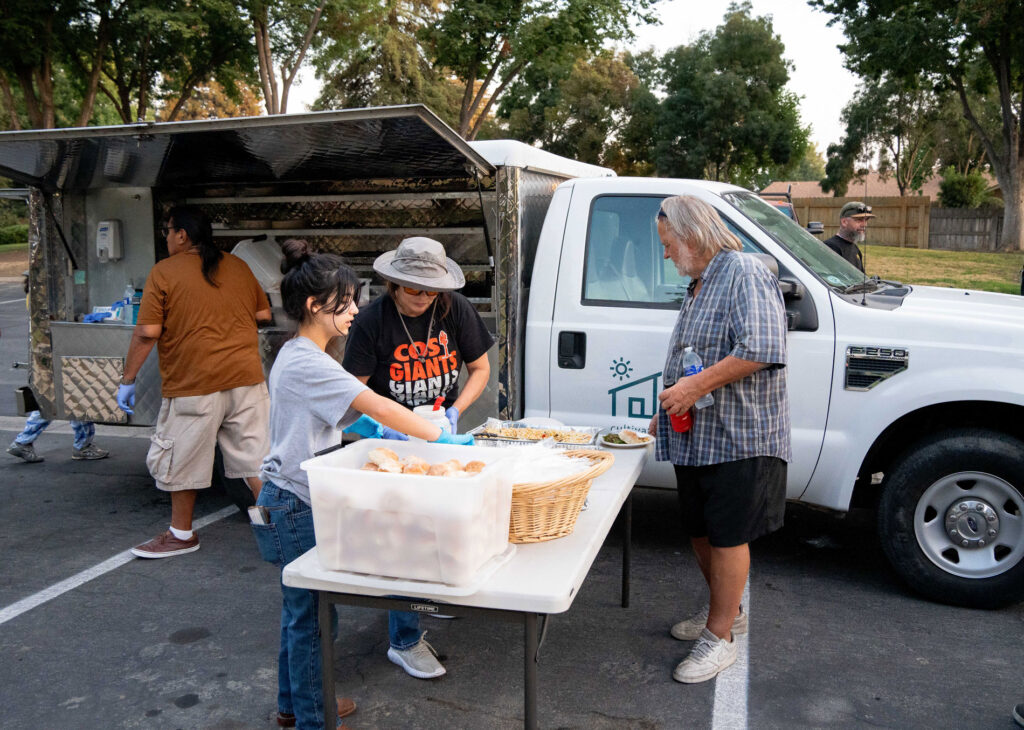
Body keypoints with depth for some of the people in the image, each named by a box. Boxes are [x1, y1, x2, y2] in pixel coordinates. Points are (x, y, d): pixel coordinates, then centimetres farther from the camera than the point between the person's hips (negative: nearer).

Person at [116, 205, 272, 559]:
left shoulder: (164, 272, -5)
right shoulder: (238, 266, 8)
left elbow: (147, 332, -9)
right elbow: (263, 314, 15)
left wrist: (128, 379, 0)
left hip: (194, 383, -4)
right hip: (246, 378, 4)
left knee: (182, 461, 12)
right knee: (254, 456, 10)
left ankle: (182, 534, 25)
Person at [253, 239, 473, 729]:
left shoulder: (298, 356, 10)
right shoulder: (307, 362, -22)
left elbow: (343, 419, 16)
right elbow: (378, 407, -28)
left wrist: (384, 435, 4)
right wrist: (444, 439, -25)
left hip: (298, 500, 10)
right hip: (296, 506, -10)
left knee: (301, 606, 21)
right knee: (310, 613, 3)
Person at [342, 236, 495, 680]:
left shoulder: (454, 309, -7)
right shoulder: (372, 321, -16)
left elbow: (479, 368, 1)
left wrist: (455, 411, -14)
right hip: (391, 437, -4)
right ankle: (404, 640, 4)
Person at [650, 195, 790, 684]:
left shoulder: (745, 274, -13)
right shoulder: (698, 286, 18)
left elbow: (761, 350, -26)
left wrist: (697, 385, -25)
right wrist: (668, 410, 23)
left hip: (737, 437, -9)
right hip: (694, 437, 9)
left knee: (727, 535, 0)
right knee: (700, 532, 16)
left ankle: (720, 637, 12)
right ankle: (724, 611, 35)